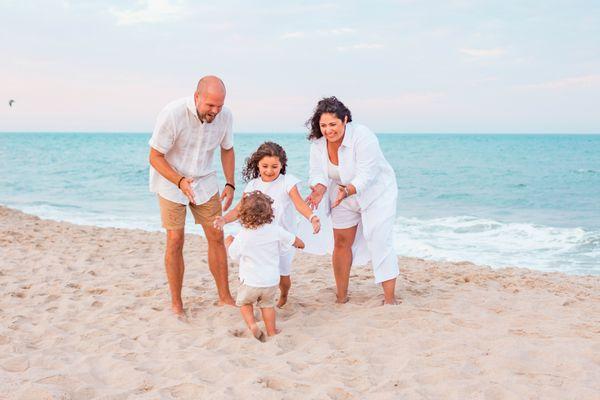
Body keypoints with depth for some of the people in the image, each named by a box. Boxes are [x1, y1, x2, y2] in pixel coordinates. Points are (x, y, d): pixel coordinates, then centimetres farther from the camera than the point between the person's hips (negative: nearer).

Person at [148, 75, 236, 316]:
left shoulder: (225, 116, -14)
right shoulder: (172, 114, -28)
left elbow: (227, 149, 5)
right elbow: (155, 157, -19)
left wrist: (230, 184, -6)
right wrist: (180, 181, -33)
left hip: (204, 181, 4)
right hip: (171, 180, -4)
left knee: (216, 237, 2)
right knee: (175, 241, -4)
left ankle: (225, 297, 14)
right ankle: (176, 304, 8)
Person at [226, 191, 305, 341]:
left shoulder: (242, 236, -15)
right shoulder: (275, 230, -9)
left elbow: (233, 255, 0)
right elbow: (292, 239, 6)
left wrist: (229, 241, 21)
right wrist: (300, 243, 30)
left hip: (250, 281, -2)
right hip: (271, 280, 2)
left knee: (244, 302, 22)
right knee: (267, 304, 24)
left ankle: (252, 324, 2)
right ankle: (271, 331, 30)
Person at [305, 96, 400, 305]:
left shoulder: (363, 136, -31)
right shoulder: (318, 143, -14)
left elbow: (365, 176, -35)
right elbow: (318, 173, -15)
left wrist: (347, 191, -52)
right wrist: (320, 189, -38)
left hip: (375, 192, -5)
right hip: (344, 195, 6)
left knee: (380, 243, -12)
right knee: (341, 243, 8)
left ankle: (390, 299, -8)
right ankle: (341, 297, 20)